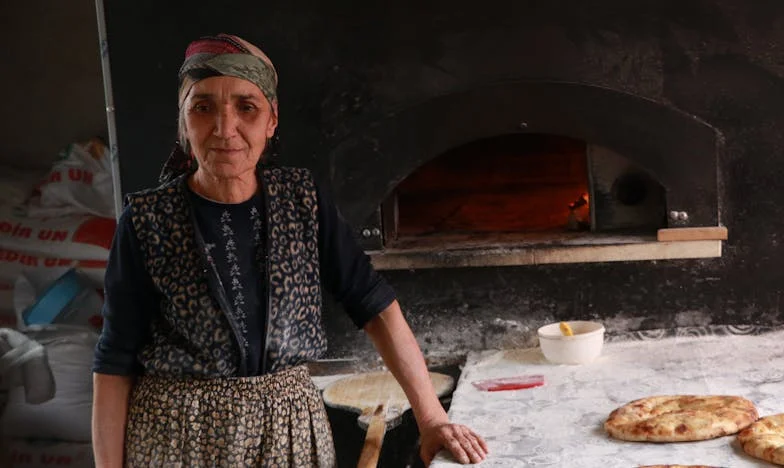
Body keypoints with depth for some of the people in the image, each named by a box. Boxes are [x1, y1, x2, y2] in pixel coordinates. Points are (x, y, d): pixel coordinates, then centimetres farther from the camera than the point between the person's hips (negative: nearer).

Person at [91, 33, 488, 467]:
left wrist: (432, 419, -10)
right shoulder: (146, 220, -11)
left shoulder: (302, 199, -5)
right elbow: (115, 361, -8)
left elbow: (374, 304, -5)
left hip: (290, 431, 3)